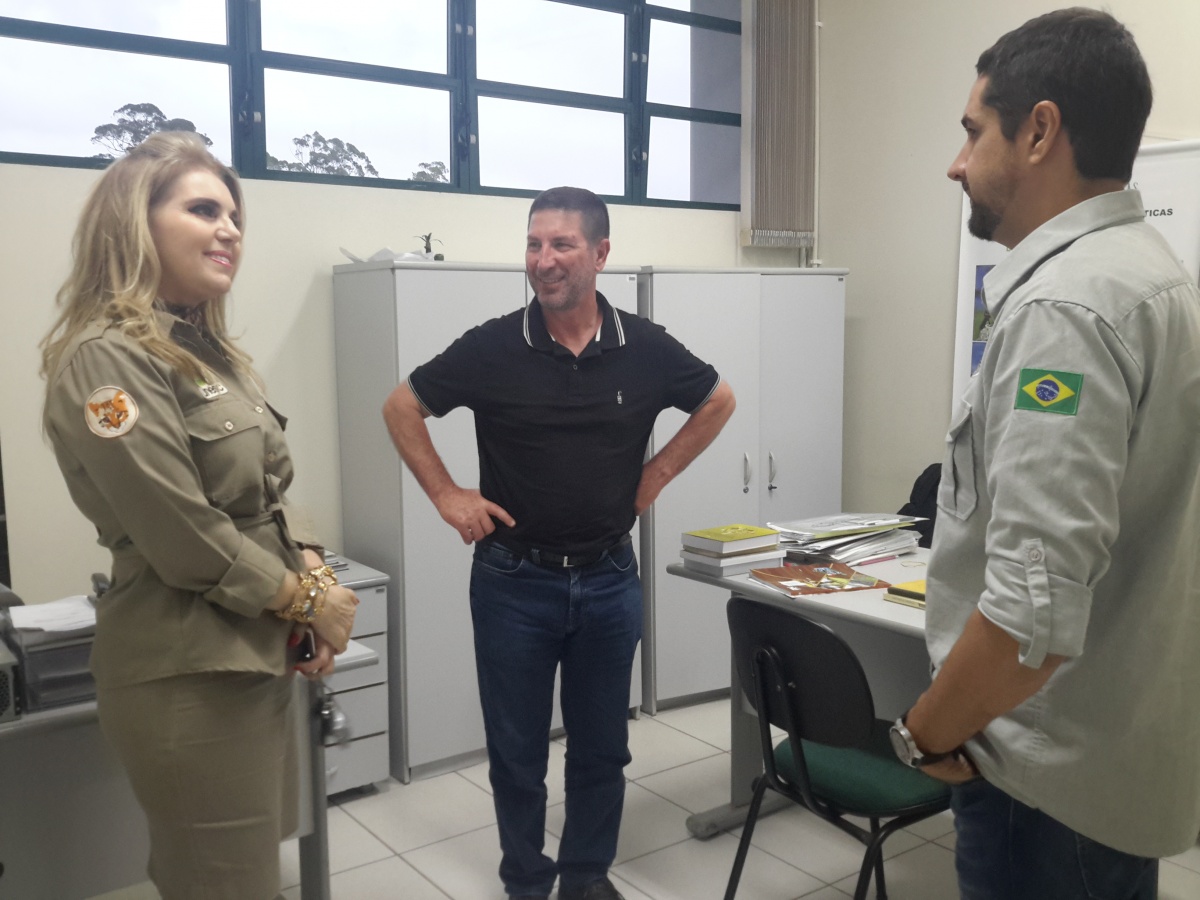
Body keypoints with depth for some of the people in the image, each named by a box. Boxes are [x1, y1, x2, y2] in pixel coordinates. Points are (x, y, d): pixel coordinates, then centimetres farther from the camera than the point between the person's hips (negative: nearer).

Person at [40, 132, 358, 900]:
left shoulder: (211, 353, 11)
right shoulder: (108, 358, -17)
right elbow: (187, 542, -22)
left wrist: (315, 574, -3)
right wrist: (309, 602, -11)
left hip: (260, 657, 9)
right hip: (190, 678, -8)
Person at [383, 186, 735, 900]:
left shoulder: (646, 348, -5)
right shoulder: (492, 347, -9)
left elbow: (718, 401, 13)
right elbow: (403, 409, 3)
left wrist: (658, 472, 7)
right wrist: (446, 494, -2)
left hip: (609, 579, 2)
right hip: (514, 580, -1)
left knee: (602, 746, 15)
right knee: (517, 750, 11)